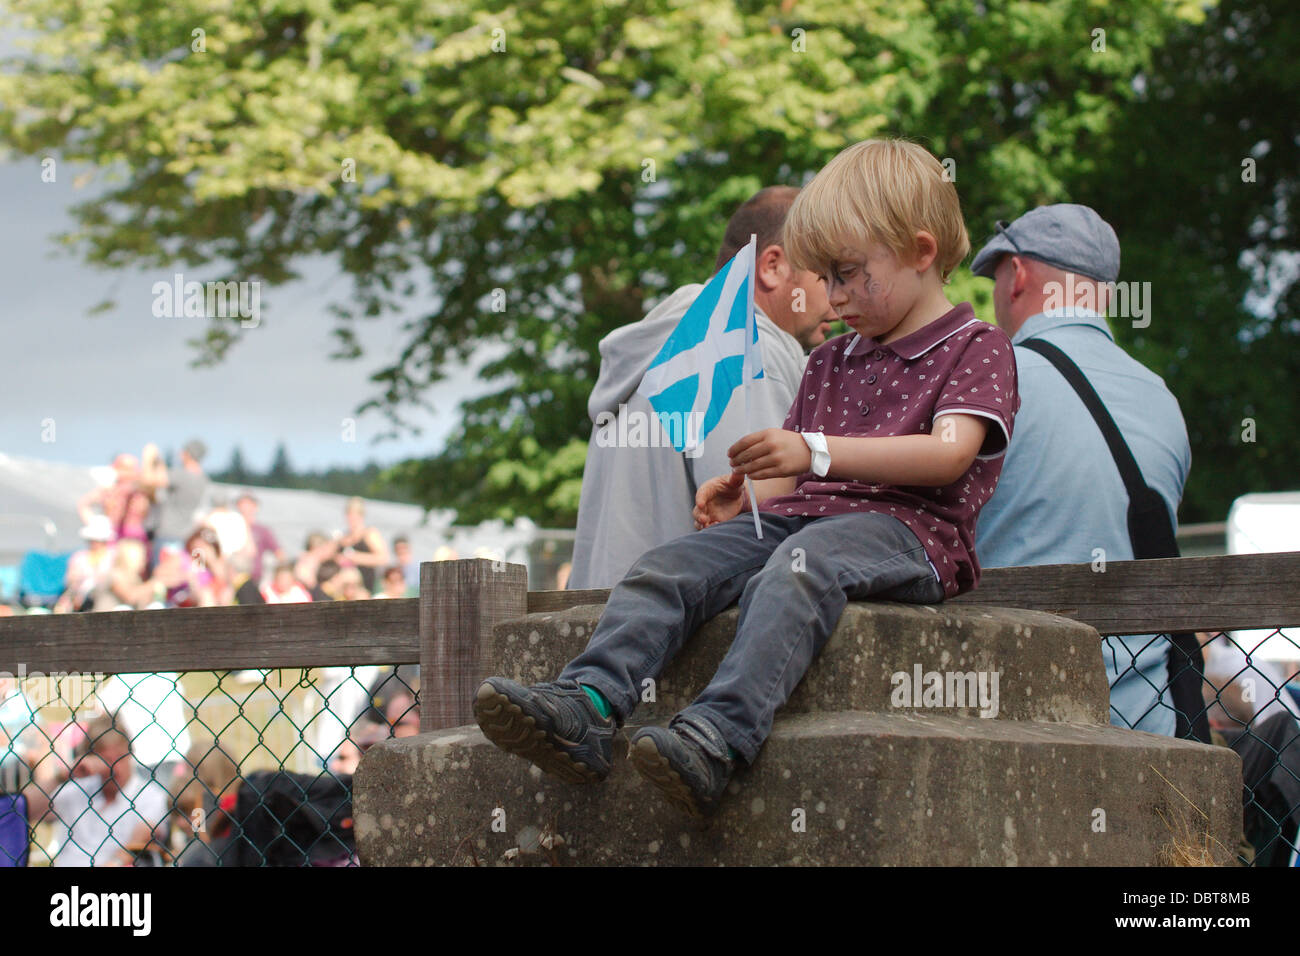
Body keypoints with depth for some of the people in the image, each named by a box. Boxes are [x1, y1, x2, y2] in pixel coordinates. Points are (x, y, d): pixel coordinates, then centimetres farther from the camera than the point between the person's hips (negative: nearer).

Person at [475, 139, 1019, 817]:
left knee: (798, 567, -39)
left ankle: (715, 737, -59)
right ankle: (585, 707, -39)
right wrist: (743, 493, 5)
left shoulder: (976, 348, 5)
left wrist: (816, 452, -22)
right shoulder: (831, 362, 30)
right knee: (669, 566, -18)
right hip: (797, 516, 8)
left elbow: (949, 454, -13)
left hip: (903, 529, -8)